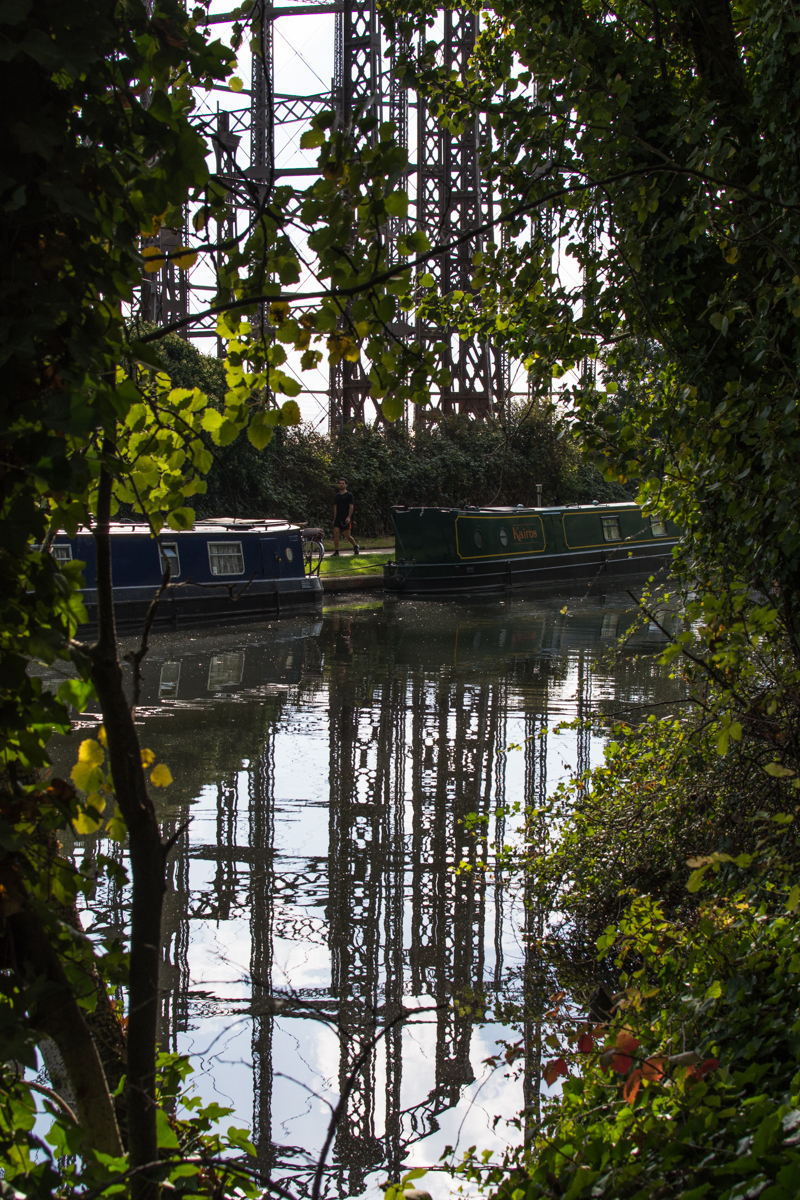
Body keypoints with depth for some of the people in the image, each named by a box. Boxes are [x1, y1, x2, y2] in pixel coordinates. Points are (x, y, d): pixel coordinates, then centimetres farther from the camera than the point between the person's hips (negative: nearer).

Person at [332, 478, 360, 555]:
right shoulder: (337, 496, 15)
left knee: (347, 536, -2)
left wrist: (349, 517, -17)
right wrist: (334, 519, 13)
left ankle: (356, 546, 25)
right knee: (335, 533, -9)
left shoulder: (349, 495, -1)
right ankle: (336, 551, -7)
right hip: (338, 518, 5)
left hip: (345, 519, -5)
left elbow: (351, 506, -7)